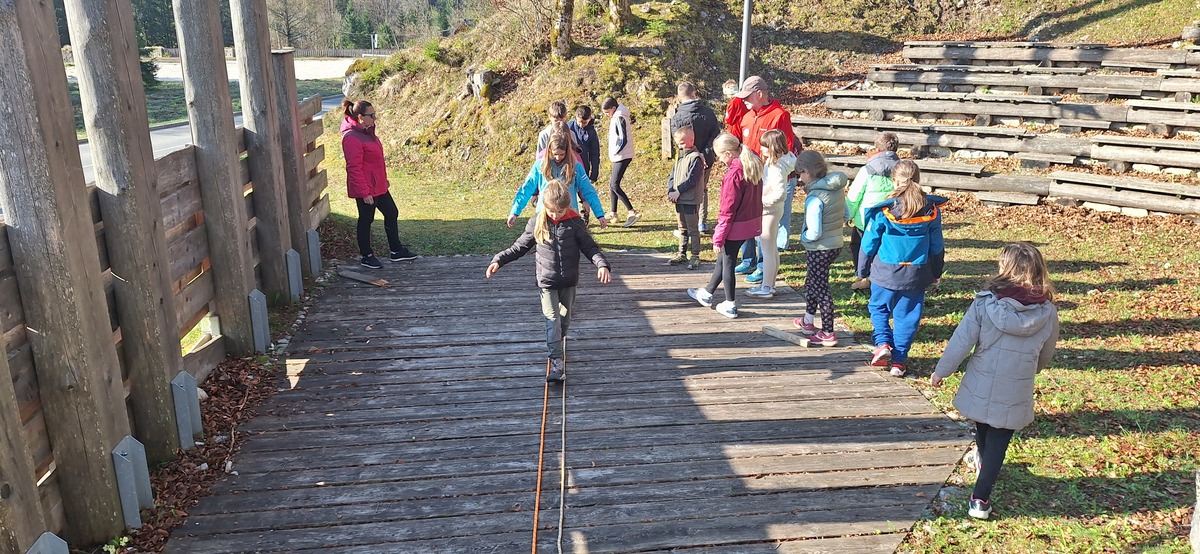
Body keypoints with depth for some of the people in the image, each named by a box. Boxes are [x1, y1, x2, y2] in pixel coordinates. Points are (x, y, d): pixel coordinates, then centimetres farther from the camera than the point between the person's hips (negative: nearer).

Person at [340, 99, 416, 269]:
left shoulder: (366, 131, 8)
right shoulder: (352, 138, -22)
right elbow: (354, 168, -23)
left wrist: (383, 179, 23)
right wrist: (364, 192, -22)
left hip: (378, 186, 10)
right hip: (365, 189, -10)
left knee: (392, 213, 15)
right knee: (366, 220, 5)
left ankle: (396, 250, 28)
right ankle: (366, 256, 21)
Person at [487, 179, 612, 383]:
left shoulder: (575, 223, -8)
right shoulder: (536, 223, -7)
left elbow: (590, 247, -2)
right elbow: (519, 247, 3)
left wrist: (602, 264, -19)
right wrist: (498, 261, -6)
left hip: (569, 281, 2)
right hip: (546, 281, -1)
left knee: (565, 317, 16)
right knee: (553, 319, -8)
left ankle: (556, 344, 42)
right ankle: (556, 362, -8)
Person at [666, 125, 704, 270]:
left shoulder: (696, 158, -12)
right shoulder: (680, 157, 15)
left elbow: (691, 179, -20)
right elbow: (672, 176, 11)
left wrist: (678, 192, -19)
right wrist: (670, 191, -4)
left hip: (691, 200, -8)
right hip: (679, 200, 8)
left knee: (693, 230, -2)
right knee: (682, 229, 16)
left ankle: (695, 257, 4)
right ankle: (682, 254, 25)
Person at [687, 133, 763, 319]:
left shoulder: (733, 174, -23)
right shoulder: (754, 167, 2)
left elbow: (727, 210, -20)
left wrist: (718, 237, -13)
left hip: (735, 226, -9)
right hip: (751, 224, 9)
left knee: (727, 263, 8)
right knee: (723, 258, 22)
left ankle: (730, 306, 20)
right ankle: (707, 294, 38)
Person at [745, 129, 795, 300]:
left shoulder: (776, 167, -22)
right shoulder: (772, 162, 8)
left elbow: (779, 192, -29)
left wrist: (762, 201, -21)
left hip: (769, 211, -10)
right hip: (771, 210, 10)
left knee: (767, 250, -1)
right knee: (772, 250, 17)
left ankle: (766, 289, 7)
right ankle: (770, 285, 28)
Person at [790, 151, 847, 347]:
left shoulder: (815, 197, -26)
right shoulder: (837, 188, 0)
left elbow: (814, 233, -26)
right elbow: (845, 215, 11)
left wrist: (803, 237, -6)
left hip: (820, 249, -9)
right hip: (836, 244, 9)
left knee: (821, 288, 4)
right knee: (811, 281, 25)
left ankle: (828, 334, 13)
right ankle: (808, 321, 40)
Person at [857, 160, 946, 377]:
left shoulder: (884, 210, -13)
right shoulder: (931, 210, -3)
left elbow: (869, 243, -5)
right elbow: (937, 246, 6)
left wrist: (862, 269, 9)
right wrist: (936, 273, 20)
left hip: (885, 273, -2)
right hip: (916, 276, 2)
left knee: (878, 308, 20)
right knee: (907, 316, 12)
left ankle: (883, 343, 2)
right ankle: (899, 361, 16)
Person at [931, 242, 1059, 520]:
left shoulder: (985, 302, -16)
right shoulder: (1048, 313, -8)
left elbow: (961, 340, -12)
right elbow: (1045, 356, 6)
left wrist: (941, 371, 0)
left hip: (980, 388, 1)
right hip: (1015, 395, 0)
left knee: (983, 432, 26)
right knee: (998, 443, 10)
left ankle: (983, 466, 53)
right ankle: (980, 498, 4)